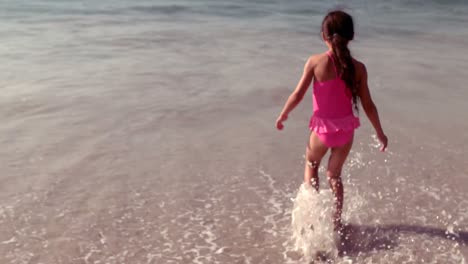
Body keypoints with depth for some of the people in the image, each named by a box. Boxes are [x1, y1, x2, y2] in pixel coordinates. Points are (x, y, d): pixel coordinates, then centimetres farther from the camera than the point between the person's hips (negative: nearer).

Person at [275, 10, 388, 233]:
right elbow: (368, 105, -4)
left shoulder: (315, 62, -14)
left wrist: (282, 115, 7)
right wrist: (380, 133, 8)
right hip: (346, 128, 2)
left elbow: (297, 95, -11)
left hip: (323, 127, -2)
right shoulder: (358, 67, -7)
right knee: (334, 174, 23)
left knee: (311, 165, 28)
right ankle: (336, 220, 31)